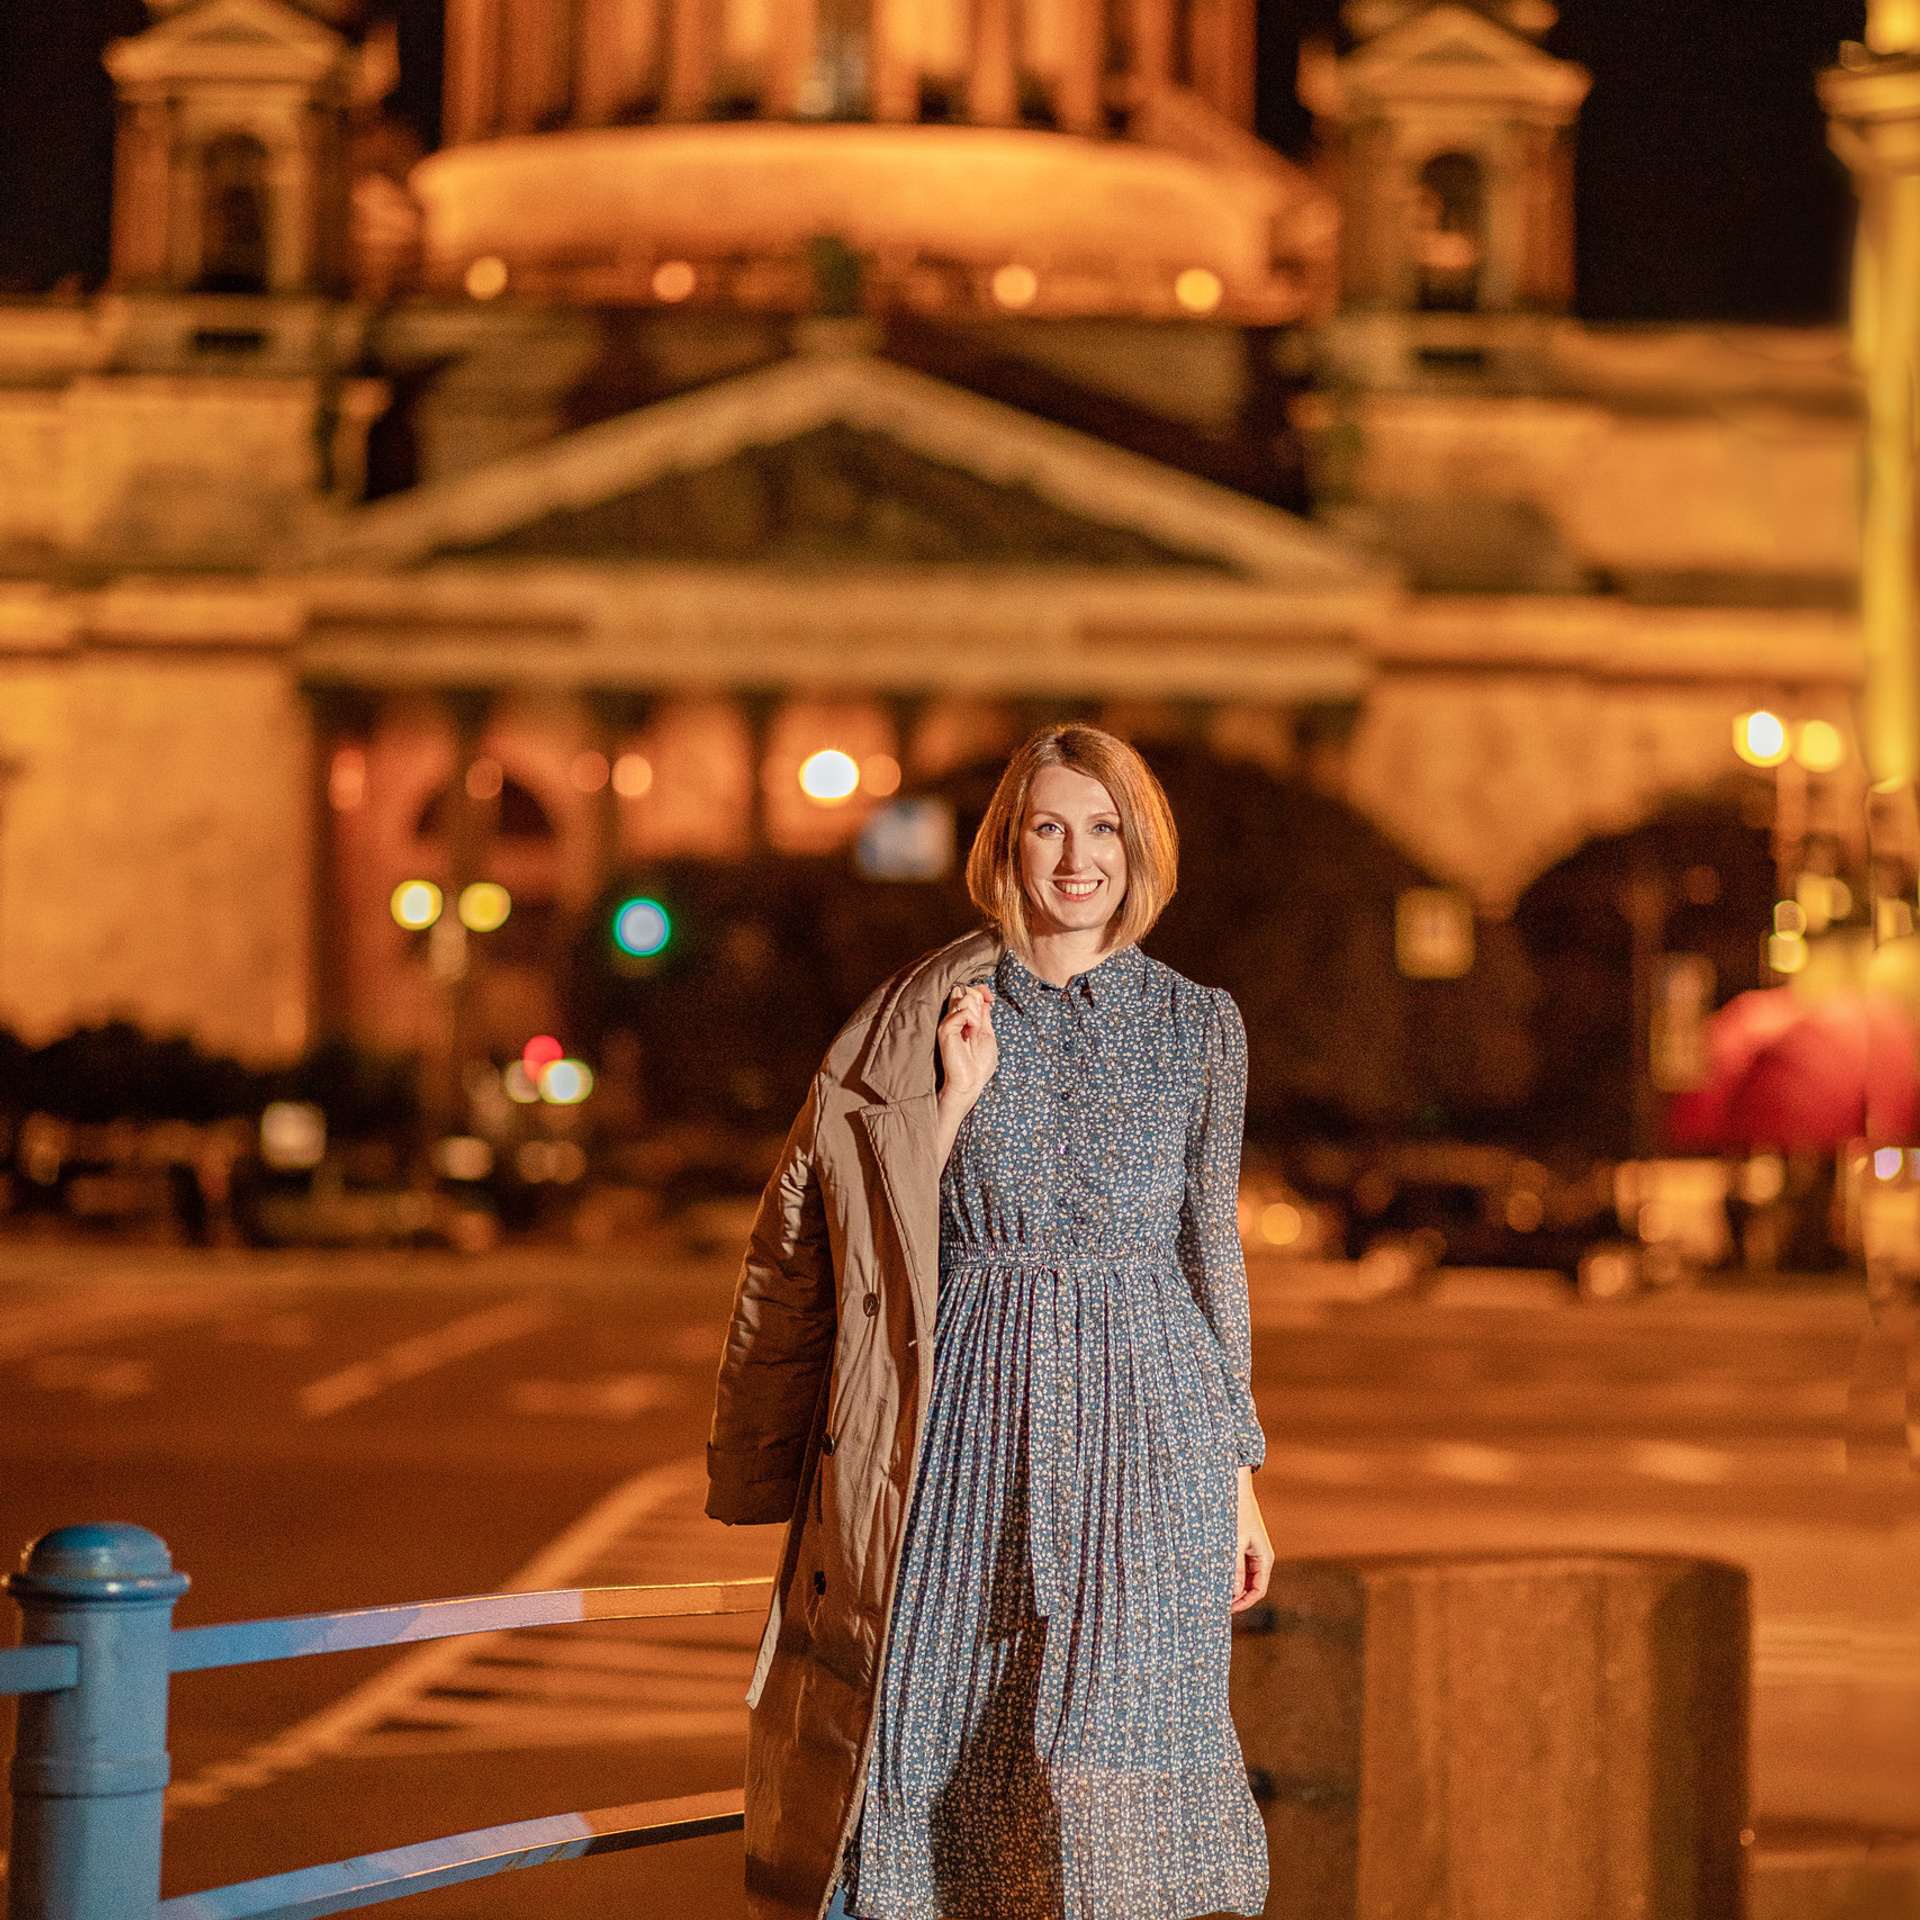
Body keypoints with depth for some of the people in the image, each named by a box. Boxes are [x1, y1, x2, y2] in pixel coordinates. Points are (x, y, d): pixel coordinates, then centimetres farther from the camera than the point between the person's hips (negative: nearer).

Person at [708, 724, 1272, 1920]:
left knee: (1116, 1737, -5)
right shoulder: (929, 1017, 4)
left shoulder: (1199, 1028, 7)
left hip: (1146, 1426, 0)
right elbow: (838, 1223, 0)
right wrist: (951, 1100, -12)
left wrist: (1239, 1478, 11)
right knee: (947, 1733, 0)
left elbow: (1214, 1251, 12)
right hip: (975, 1417, 0)